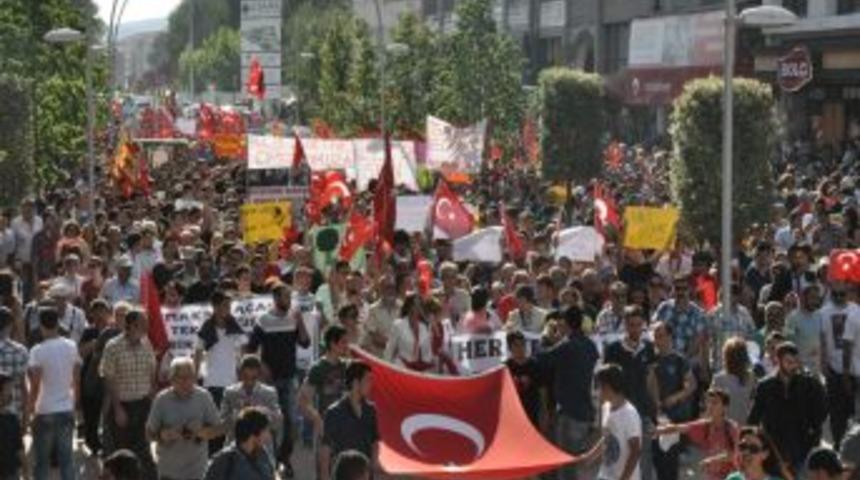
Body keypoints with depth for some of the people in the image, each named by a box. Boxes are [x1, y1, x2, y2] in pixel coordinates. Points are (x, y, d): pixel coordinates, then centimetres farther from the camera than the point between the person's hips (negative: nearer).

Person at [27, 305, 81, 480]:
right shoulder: (71, 347, 0)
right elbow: (77, 380, 6)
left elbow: (35, 384, -15)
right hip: (67, 410, 4)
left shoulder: (37, 351, -13)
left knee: (41, 460, 6)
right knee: (66, 458, 10)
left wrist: (31, 406, -5)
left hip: (45, 412, -4)